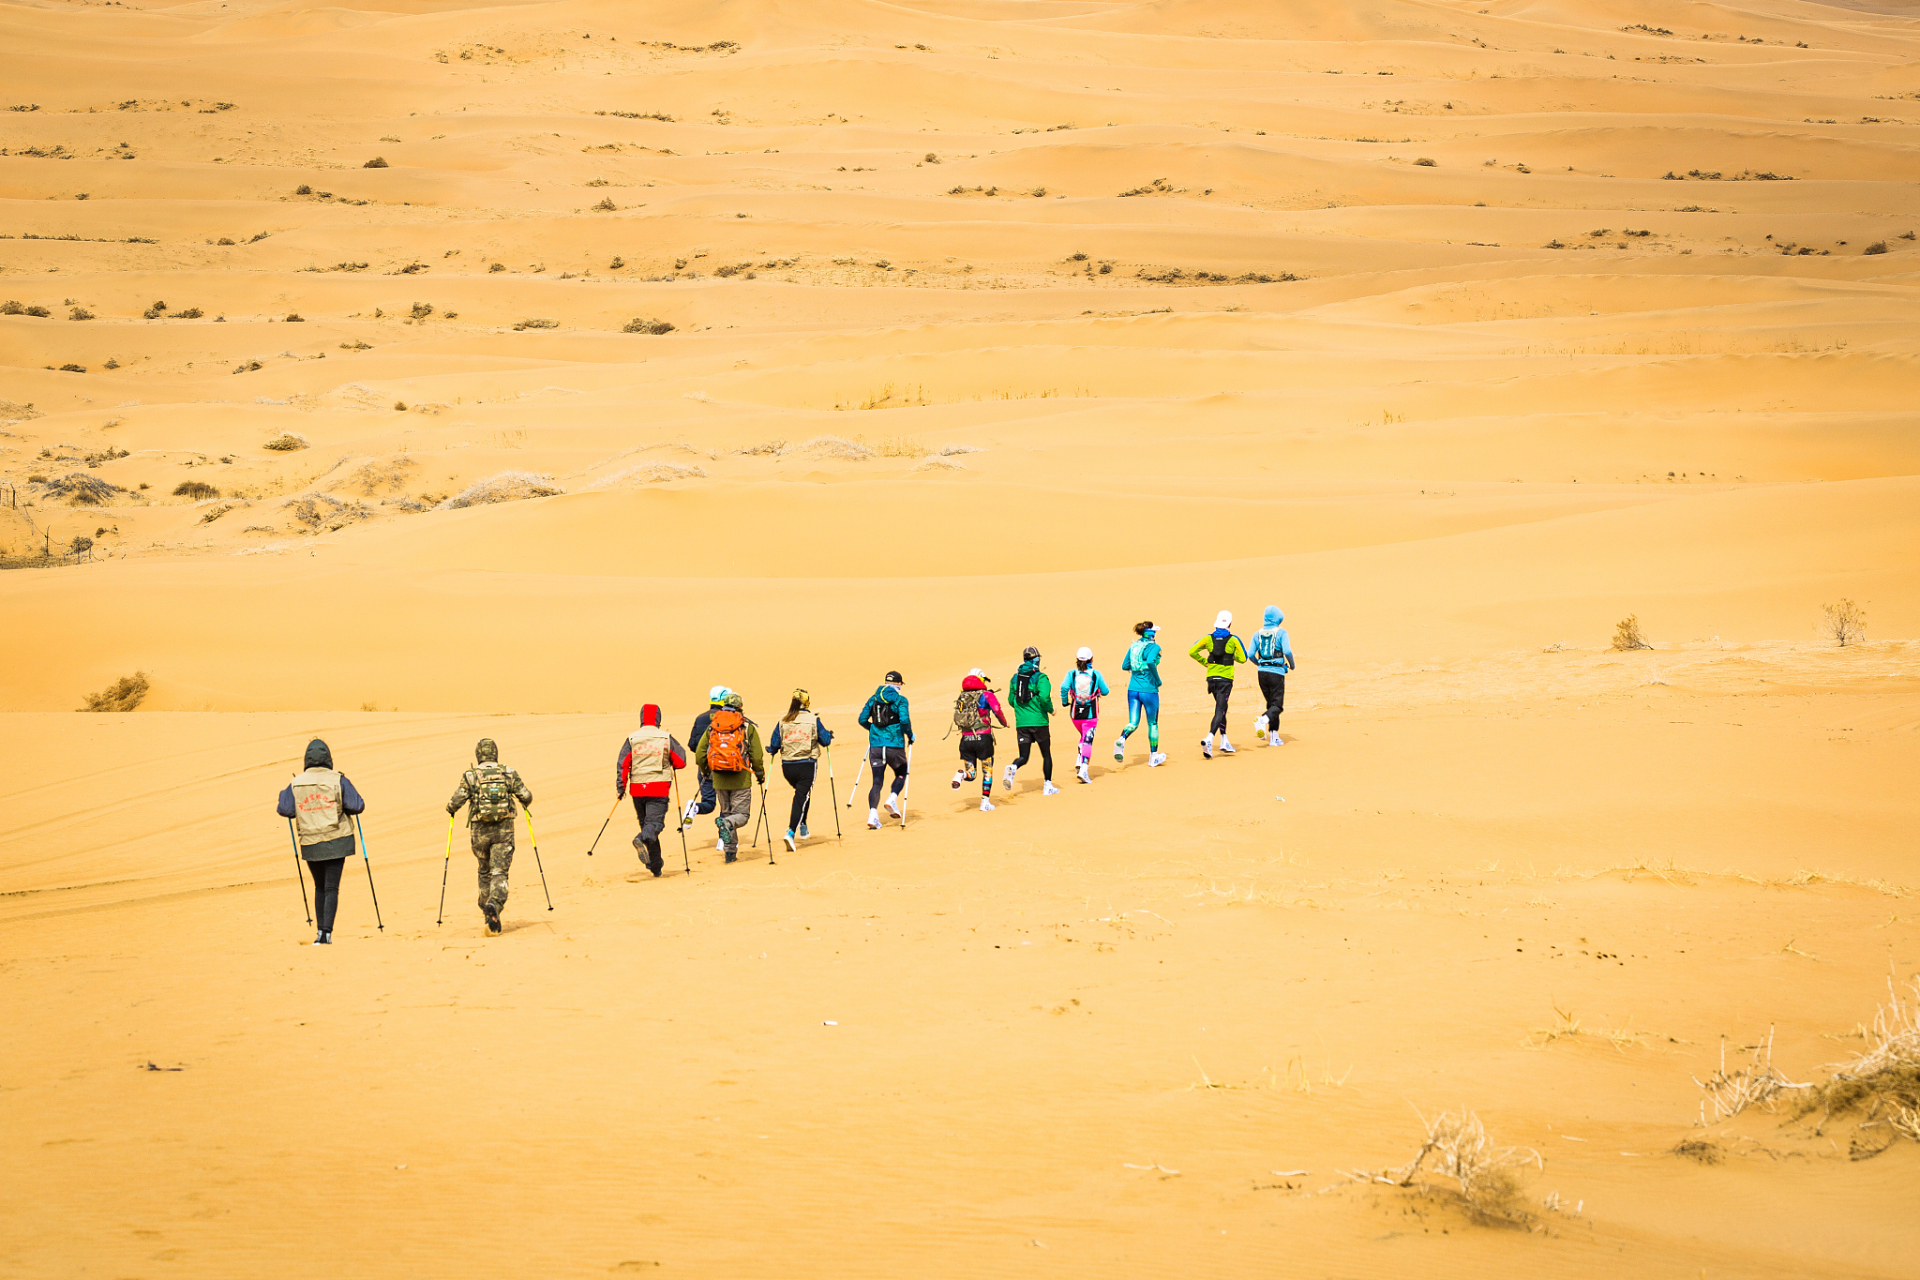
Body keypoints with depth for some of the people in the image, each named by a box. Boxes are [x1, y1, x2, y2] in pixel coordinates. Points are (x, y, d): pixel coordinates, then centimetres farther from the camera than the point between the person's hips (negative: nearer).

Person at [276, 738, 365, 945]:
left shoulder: (296, 784, -2)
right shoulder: (337, 781, -6)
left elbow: (284, 810, -2)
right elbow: (357, 806, -8)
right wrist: (341, 805, 14)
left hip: (310, 844, 2)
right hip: (336, 842, -2)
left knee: (320, 887, 17)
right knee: (331, 888, -1)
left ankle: (321, 931, 14)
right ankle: (326, 933, -11)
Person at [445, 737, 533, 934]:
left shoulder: (470, 776, -1)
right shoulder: (509, 774, 3)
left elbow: (457, 800, -9)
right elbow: (526, 796, 3)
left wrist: (451, 810, 13)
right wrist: (525, 804, 26)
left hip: (479, 830, 1)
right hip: (504, 829, -1)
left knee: (485, 872, 20)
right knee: (499, 873, -6)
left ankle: (487, 910, 27)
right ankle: (495, 905, -32)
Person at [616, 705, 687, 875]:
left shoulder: (631, 738, 2)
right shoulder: (666, 738, 0)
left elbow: (622, 764, -3)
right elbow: (680, 761, 1)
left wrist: (620, 787, 2)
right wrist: (669, 764, 22)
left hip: (637, 788, 3)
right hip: (659, 788, -3)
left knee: (645, 822, 14)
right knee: (655, 822, -7)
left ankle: (655, 865, 19)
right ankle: (642, 840, -42)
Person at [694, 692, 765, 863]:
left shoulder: (712, 727, 5)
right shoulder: (748, 727, -2)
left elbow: (700, 753, 4)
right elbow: (757, 755, -5)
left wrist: (705, 772, 21)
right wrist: (759, 773, 11)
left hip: (719, 779, 3)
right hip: (740, 780, -3)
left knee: (726, 813, 17)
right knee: (742, 815, 3)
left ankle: (730, 852, 14)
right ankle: (727, 823, -31)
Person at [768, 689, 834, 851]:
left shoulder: (783, 721, 1)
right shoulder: (813, 720, -5)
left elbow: (774, 745, 2)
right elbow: (825, 740, 2)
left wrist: (770, 749, 25)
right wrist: (829, 734, 24)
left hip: (787, 766, 3)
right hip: (807, 765, -3)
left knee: (802, 795, 26)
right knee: (802, 797, -4)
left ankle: (802, 827, 29)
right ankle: (791, 832, -19)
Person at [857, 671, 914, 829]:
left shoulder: (873, 699, 10)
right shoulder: (900, 700, -4)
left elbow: (862, 719, 9)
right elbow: (904, 720, -16)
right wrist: (910, 735, 1)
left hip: (876, 745, 3)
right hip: (895, 744, -3)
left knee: (877, 781, 3)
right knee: (901, 774, 21)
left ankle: (873, 814, -13)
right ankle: (892, 800, -3)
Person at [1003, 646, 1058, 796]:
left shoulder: (1015, 677, 7)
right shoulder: (1040, 677, -9)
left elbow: (1011, 699, 13)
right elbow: (1044, 697, -21)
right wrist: (1050, 710, -2)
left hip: (1021, 722, 4)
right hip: (1039, 721, -4)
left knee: (1023, 757, 5)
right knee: (1046, 755, 14)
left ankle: (1012, 768, -28)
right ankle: (1047, 786, 16)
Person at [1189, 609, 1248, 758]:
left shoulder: (1208, 638, 1)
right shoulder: (1233, 640, -8)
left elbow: (1192, 652, -4)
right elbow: (1243, 658, -6)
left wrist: (1204, 661, 9)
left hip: (1211, 677, 4)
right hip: (1226, 679, -4)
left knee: (1221, 708, 21)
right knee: (1220, 710, -8)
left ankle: (1224, 740, 24)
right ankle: (1209, 739, -28)